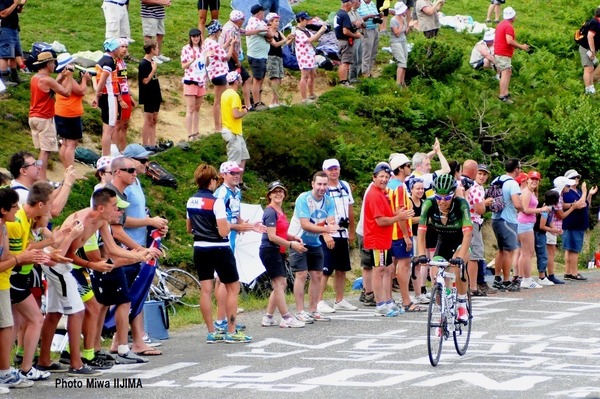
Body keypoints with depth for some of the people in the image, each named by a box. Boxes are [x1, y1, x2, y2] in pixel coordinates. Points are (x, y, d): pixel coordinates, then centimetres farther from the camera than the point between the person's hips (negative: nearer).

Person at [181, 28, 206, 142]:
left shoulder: (202, 49, 10)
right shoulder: (186, 49, -7)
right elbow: (183, 66, -10)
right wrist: (192, 60, -25)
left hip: (201, 81, 6)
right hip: (190, 81, -6)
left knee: (197, 108, 10)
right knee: (190, 109, -6)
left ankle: (195, 132, 15)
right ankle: (190, 135, -8)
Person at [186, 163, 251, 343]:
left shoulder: (191, 202, 5)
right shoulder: (216, 202, -17)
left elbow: (189, 229, 16)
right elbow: (223, 232, -19)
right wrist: (229, 225, 0)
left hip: (200, 249, 6)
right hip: (219, 250, -6)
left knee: (206, 290, 6)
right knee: (233, 288, 5)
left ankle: (211, 332, 7)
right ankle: (231, 332, 3)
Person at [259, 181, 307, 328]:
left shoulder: (280, 211, 15)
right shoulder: (270, 212, -13)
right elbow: (272, 236, -19)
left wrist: (293, 238, 6)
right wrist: (291, 244, -17)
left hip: (278, 251, 10)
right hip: (270, 250, -10)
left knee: (281, 285, 12)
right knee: (279, 283, -9)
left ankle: (268, 318, 16)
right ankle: (286, 319, -8)